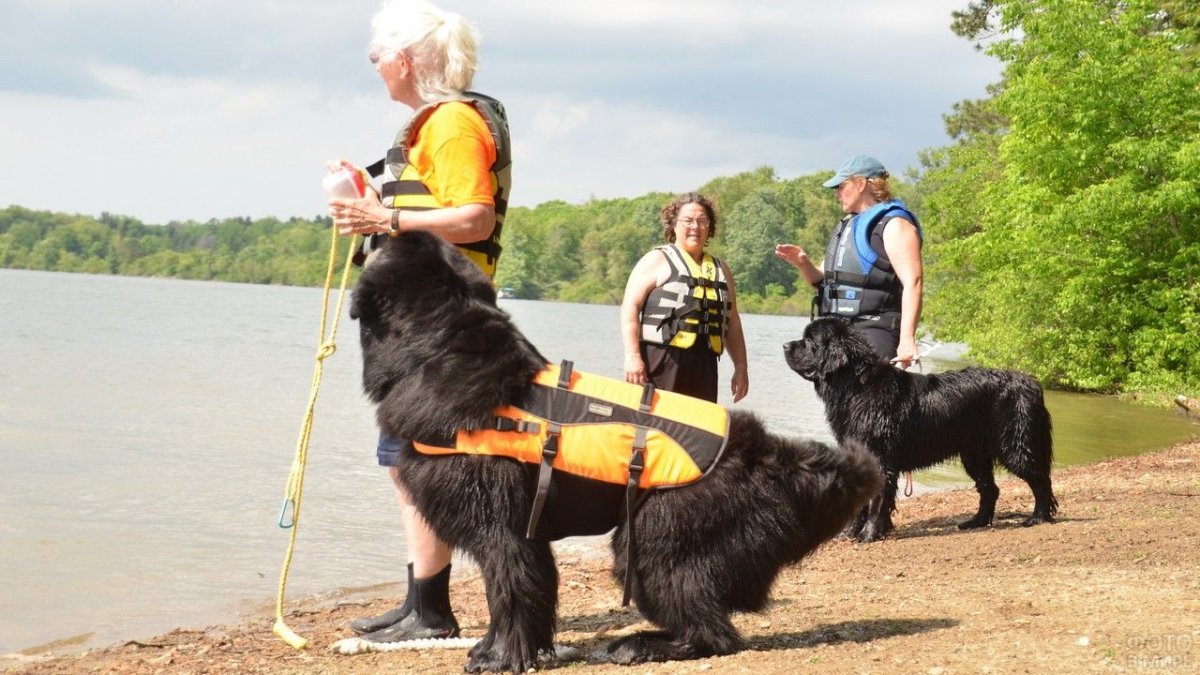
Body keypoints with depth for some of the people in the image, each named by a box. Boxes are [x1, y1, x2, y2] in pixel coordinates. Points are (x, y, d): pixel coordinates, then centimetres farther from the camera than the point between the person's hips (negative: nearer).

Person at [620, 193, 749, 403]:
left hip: (703, 367, 5)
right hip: (659, 362, -5)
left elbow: (732, 323, 23)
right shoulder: (657, 260, 5)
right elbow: (630, 307, -4)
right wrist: (632, 356, -14)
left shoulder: (721, 270, 21)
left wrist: (740, 368, 15)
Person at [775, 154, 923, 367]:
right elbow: (823, 279, 27)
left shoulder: (893, 224, -6)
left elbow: (912, 283, -16)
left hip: (874, 332, -9)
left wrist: (907, 338, -26)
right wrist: (803, 263, 4)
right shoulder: (848, 225, 22)